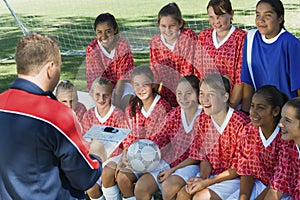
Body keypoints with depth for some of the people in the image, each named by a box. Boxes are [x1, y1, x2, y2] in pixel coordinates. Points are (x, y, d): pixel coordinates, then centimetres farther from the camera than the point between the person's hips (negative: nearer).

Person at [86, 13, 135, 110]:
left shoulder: (123, 45, -16)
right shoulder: (92, 49, -15)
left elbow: (123, 76, -17)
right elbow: (93, 79, -16)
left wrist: (117, 102, -26)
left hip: (122, 85, 0)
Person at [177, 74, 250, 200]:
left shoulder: (241, 123, -20)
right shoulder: (203, 119, 1)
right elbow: (204, 157, 8)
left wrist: (207, 182, -18)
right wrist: (202, 177, -13)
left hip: (234, 178, -6)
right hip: (211, 174, 6)